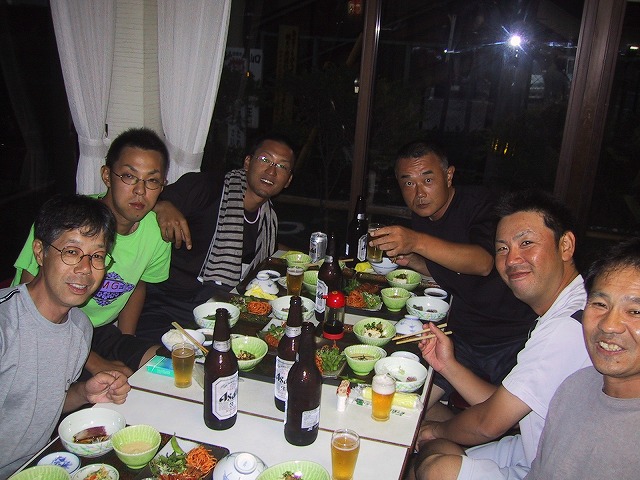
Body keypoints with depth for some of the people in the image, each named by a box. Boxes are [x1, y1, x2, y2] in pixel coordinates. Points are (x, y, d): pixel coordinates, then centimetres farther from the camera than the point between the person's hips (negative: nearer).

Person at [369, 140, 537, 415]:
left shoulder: (479, 204, -16)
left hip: (514, 337, -6)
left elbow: (483, 263, -35)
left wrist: (417, 242, -45)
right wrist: (410, 260, 2)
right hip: (463, 336, 6)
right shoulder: (421, 218, 6)